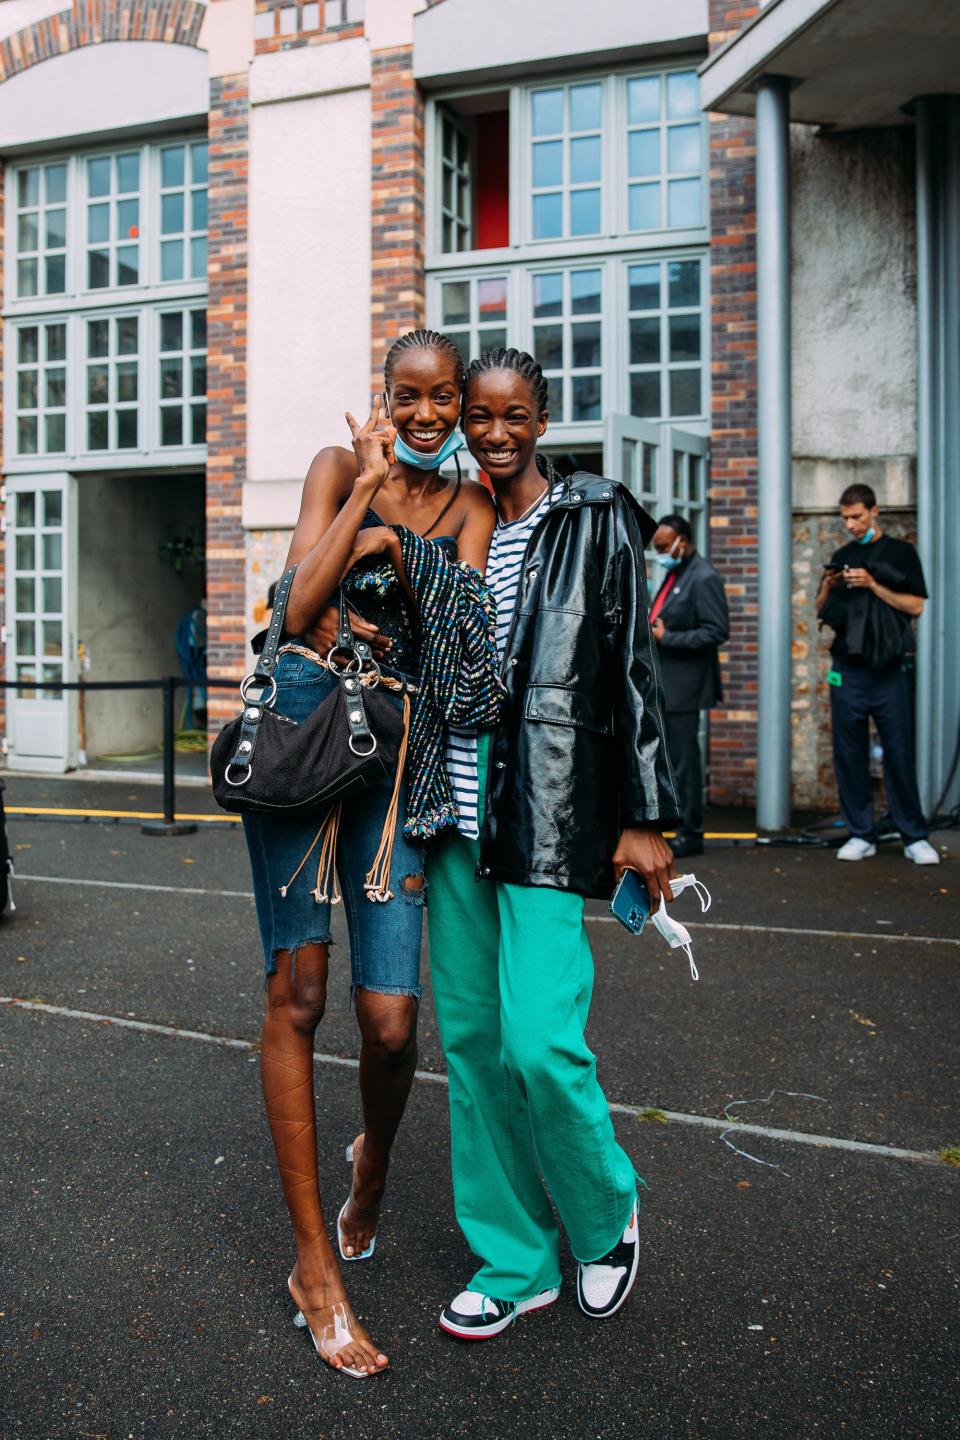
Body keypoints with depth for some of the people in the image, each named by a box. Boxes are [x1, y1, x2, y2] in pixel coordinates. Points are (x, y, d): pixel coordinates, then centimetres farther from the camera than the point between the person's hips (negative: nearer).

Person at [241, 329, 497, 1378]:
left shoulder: (470, 504, 11)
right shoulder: (338, 466, 7)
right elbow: (302, 606, -5)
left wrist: (396, 554, -13)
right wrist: (368, 486, -3)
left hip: (403, 746, 1)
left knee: (391, 1023, -3)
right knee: (296, 998, -2)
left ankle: (372, 1165, 33)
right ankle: (315, 1263, 12)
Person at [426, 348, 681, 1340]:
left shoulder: (596, 519, 0)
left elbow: (633, 668, -3)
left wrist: (644, 818, -7)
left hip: (550, 804, -5)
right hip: (456, 796, 5)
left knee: (539, 1042, -11)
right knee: (471, 1036, 8)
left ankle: (606, 1218, 20)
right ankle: (513, 1261, 24)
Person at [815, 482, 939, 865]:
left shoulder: (901, 553, 5)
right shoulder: (841, 557, 14)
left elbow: (915, 605, -4)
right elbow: (821, 612, 16)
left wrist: (872, 585, -13)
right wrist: (827, 586, -4)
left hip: (888, 671, -3)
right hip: (847, 671, 3)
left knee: (899, 753, -3)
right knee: (849, 753, 2)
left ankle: (915, 837, 4)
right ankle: (861, 834, 9)